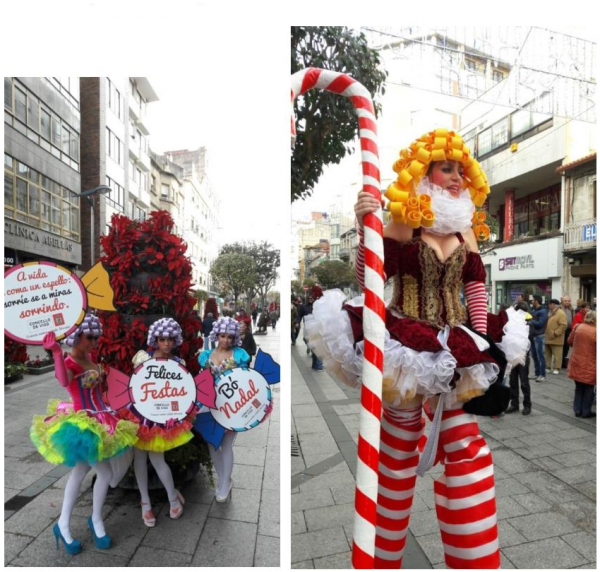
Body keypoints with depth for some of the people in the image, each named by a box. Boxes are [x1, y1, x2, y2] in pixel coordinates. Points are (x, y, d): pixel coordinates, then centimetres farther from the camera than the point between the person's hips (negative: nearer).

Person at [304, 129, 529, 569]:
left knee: (465, 446, 11)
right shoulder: (403, 223, -7)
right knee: (399, 445, 9)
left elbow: (476, 285, 9)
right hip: (405, 345, -5)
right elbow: (369, 278, -13)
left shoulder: (466, 230, 9)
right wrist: (366, 228, -28)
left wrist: (481, 343, 4)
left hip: (454, 348, 5)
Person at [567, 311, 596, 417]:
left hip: (576, 363, 4)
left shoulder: (577, 327, -3)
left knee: (579, 388, 17)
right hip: (589, 366, -4)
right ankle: (586, 412, 21)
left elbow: (570, 341, 9)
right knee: (588, 389, 12)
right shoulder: (595, 332, -16)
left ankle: (577, 410, 22)